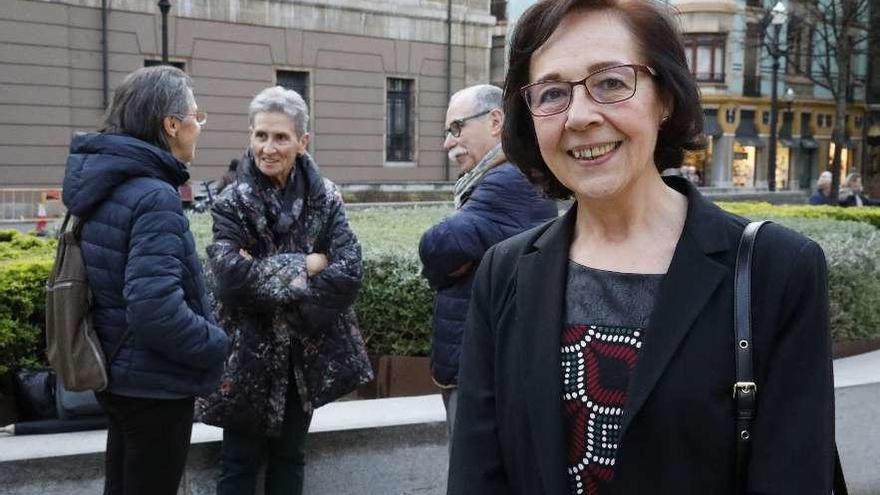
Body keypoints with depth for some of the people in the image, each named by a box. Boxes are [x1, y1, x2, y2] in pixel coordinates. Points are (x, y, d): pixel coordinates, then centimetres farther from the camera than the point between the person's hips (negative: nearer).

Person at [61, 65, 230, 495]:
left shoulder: (105, 185, 4)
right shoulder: (154, 196, -24)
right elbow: (155, 309, -31)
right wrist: (215, 345, -15)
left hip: (118, 373, 9)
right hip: (155, 384, -9)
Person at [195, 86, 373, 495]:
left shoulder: (325, 198, -2)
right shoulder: (232, 203, -9)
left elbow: (350, 273, -13)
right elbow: (230, 277, -23)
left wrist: (267, 279, -18)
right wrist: (303, 266, -18)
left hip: (307, 355, 3)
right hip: (250, 355, -2)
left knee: (289, 457, 17)